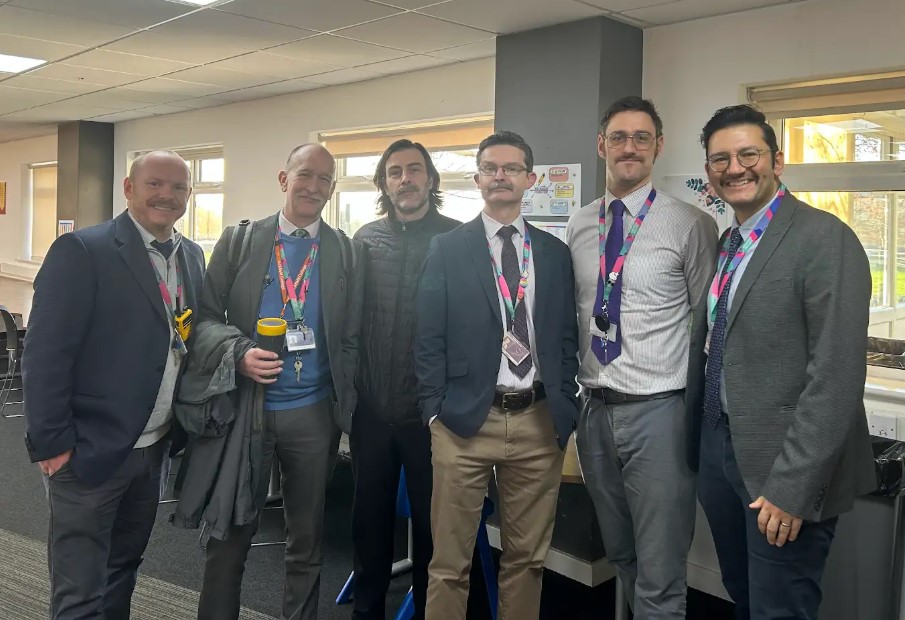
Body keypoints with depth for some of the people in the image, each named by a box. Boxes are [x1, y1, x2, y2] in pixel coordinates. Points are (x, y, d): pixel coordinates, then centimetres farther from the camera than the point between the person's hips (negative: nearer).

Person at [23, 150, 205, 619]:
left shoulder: (192, 257, 8)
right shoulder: (81, 250, -13)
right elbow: (44, 353, -15)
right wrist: (52, 441, -16)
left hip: (154, 448, 7)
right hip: (90, 450, -6)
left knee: (123, 569, 21)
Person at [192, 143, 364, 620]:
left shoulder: (347, 252, 4)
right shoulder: (239, 240, 3)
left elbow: (351, 339, 5)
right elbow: (207, 316, 2)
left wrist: (345, 407, -1)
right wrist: (239, 351, -17)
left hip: (314, 413, 1)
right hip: (245, 404, 0)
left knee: (307, 537, 13)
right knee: (230, 531, 9)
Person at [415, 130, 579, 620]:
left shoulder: (555, 252, 10)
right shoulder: (448, 248, 2)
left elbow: (567, 337, 11)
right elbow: (428, 337, 1)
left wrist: (567, 410, 4)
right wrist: (435, 412, -5)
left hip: (539, 423, 3)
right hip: (466, 419, -2)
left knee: (527, 557, 13)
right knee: (450, 562, 5)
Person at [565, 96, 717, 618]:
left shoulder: (691, 225, -7)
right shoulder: (578, 226, 9)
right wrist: (576, 387, 10)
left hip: (658, 412, -5)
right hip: (595, 410, 5)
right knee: (620, 556, 21)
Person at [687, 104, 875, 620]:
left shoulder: (825, 239, -14)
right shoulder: (726, 243, 10)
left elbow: (837, 376, -20)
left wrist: (793, 486, -22)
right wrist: (701, 445, 10)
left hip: (781, 465, -7)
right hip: (717, 448, 7)